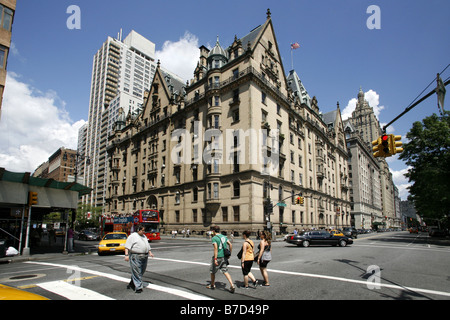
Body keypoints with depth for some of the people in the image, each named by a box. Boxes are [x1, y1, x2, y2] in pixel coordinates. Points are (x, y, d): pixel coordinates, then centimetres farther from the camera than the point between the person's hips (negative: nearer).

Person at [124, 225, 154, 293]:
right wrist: (126, 255, -18)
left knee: (141, 272, 12)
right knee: (136, 272, -6)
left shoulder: (144, 236, 18)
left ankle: (132, 284, 28)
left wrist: (150, 252, 14)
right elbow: (127, 246, -9)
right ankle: (138, 287, -1)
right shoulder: (133, 236, -3)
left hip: (145, 257, 7)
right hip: (135, 257, -7)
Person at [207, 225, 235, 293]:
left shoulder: (214, 238, -11)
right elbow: (230, 245, 8)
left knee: (212, 271, 16)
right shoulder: (224, 237, 10)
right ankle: (232, 286, -6)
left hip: (218, 257, -6)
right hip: (224, 257, 6)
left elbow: (216, 248, -23)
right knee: (225, 272, 8)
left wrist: (215, 259, -25)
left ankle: (212, 285, 31)